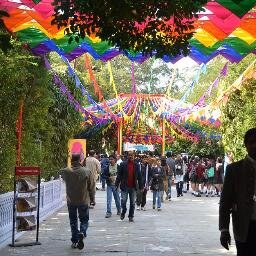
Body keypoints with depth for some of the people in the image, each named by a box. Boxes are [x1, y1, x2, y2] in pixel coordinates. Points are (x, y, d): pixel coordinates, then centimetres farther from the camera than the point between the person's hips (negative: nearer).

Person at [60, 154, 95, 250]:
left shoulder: (66, 171, -11)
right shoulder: (87, 172, -13)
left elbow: (61, 174, 14)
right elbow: (92, 187, -6)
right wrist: (91, 196, 9)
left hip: (71, 201, 1)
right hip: (84, 200, -1)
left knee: (73, 220, 16)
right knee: (84, 220, 14)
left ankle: (74, 241, 17)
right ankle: (82, 233, -14)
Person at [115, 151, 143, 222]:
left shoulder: (136, 165, 5)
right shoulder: (123, 164, 0)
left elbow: (139, 176, 8)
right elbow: (119, 175, 0)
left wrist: (141, 186, 6)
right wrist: (117, 184, -6)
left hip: (133, 187, 2)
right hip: (124, 187, -2)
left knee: (132, 203, 6)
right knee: (123, 200, -6)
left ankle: (131, 216, 17)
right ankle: (123, 212, 21)